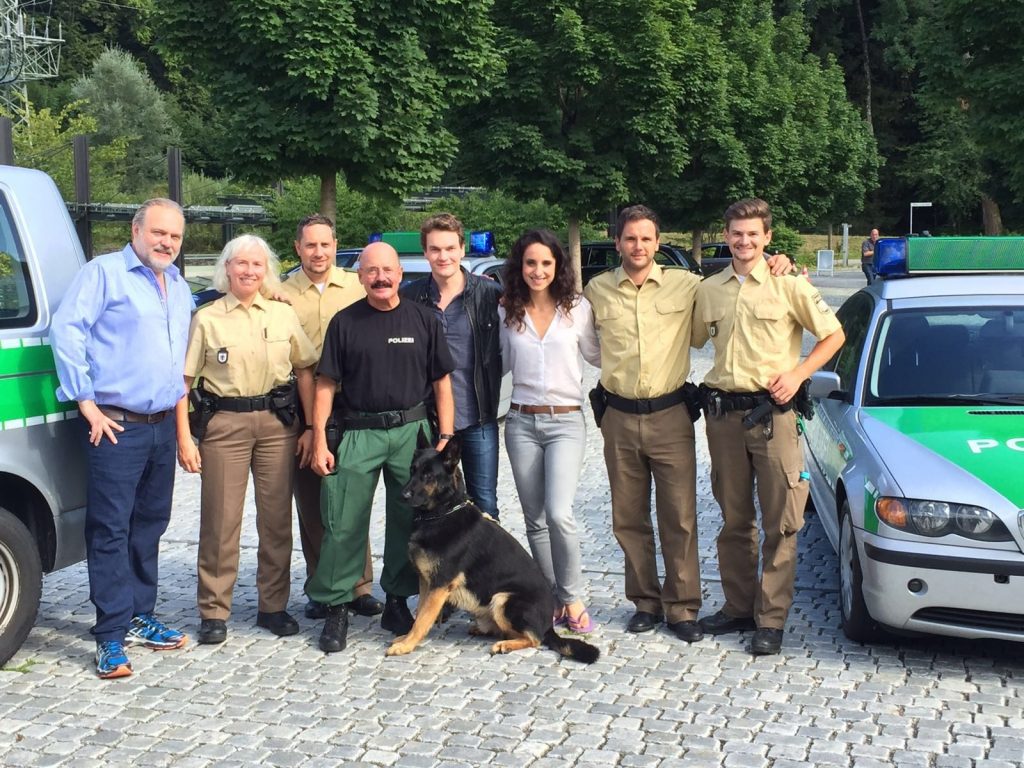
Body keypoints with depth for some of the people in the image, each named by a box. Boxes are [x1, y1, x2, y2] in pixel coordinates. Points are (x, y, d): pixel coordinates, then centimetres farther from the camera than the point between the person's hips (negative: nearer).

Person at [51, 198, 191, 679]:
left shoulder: (180, 288, 16)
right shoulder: (104, 273, -6)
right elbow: (65, 331, -13)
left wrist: (181, 395, 14)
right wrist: (85, 400, -14)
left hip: (163, 425, 7)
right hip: (116, 426, -7)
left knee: (149, 527, 14)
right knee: (110, 530, -5)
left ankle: (140, 618, 25)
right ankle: (112, 636, -1)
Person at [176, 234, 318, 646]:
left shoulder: (283, 314, 8)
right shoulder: (207, 319, 2)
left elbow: (304, 371, 9)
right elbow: (184, 380, 0)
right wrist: (184, 438, -7)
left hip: (278, 422, 2)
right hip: (225, 423, -2)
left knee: (277, 517, 7)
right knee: (220, 519, 1)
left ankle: (273, 605, 20)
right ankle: (214, 611, 11)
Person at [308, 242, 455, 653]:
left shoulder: (423, 320, 6)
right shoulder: (345, 322, 4)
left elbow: (441, 383, 7)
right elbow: (326, 384, 4)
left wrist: (445, 437, 0)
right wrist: (319, 441, -3)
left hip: (412, 431, 1)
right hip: (358, 432, -1)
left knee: (408, 522, 8)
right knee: (344, 524, -3)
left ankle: (397, 602, 23)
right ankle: (336, 607, 9)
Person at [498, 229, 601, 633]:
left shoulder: (577, 308, -1)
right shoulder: (507, 312, 6)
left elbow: (597, 356, 9)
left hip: (565, 422, -3)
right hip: (521, 422, 3)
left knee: (559, 514, -16)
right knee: (535, 520, 8)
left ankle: (572, 598, 3)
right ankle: (554, 599, 22)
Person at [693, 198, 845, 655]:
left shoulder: (788, 286, -2)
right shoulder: (709, 290, 10)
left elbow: (834, 335, 3)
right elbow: (696, 340, 22)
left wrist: (797, 374, -8)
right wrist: (706, 394, 8)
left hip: (772, 412, -4)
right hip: (724, 413, 4)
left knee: (780, 523, -2)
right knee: (734, 519, 12)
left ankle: (771, 619, 5)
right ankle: (738, 607, 23)